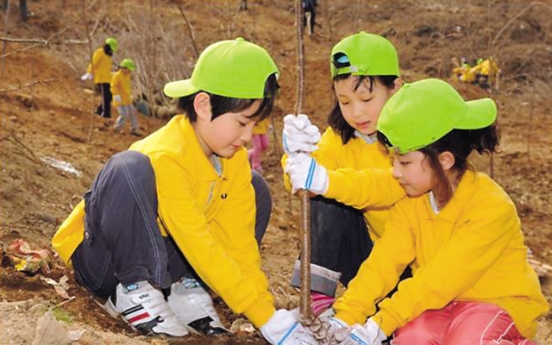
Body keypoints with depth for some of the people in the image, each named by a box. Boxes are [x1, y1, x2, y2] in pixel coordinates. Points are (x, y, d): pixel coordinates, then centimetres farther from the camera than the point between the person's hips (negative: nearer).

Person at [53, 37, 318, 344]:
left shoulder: (235, 159, -7)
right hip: (105, 258, -7)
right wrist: (268, 320, -33)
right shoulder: (166, 157, -30)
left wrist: (266, 305, -19)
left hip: (165, 259, 7)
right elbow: (201, 249, -33)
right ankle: (133, 290, -20)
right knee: (131, 168, -35)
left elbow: (240, 242, -8)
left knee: (254, 188, 0)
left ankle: (186, 285, -7)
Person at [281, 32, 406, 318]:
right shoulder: (339, 136, -2)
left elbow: (396, 186, -35)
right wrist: (297, 155, -39)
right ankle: (318, 297, -17)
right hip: (369, 247, 4)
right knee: (327, 200, -20)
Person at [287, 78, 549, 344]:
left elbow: (442, 277, -28)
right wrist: (346, 316, -21)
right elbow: (384, 261, -11)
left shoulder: (492, 207, -24)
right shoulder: (411, 200, -4)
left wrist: (380, 324, -30)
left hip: (500, 301, -3)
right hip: (444, 302, 4)